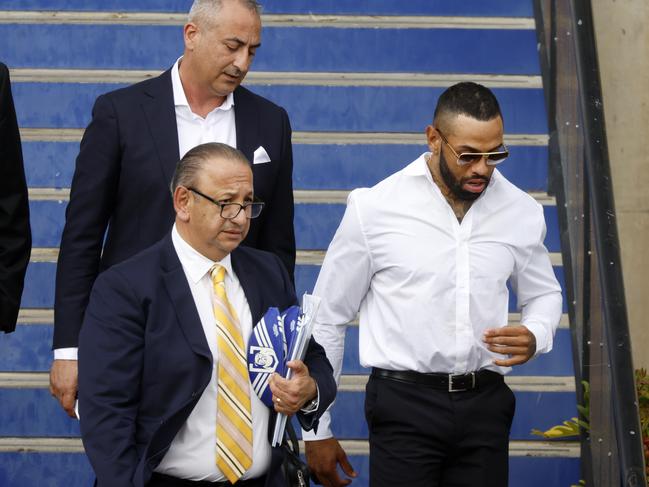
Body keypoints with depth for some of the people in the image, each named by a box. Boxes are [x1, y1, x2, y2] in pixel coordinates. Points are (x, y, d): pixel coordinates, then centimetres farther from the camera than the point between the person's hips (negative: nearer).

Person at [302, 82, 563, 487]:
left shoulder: (522, 212, 4)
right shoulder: (374, 208, -5)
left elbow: (545, 294, 22)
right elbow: (328, 317, 2)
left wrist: (536, 337, -3)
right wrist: (317, 431, 3)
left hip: (485, 406, 3)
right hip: (403, 405, -3)